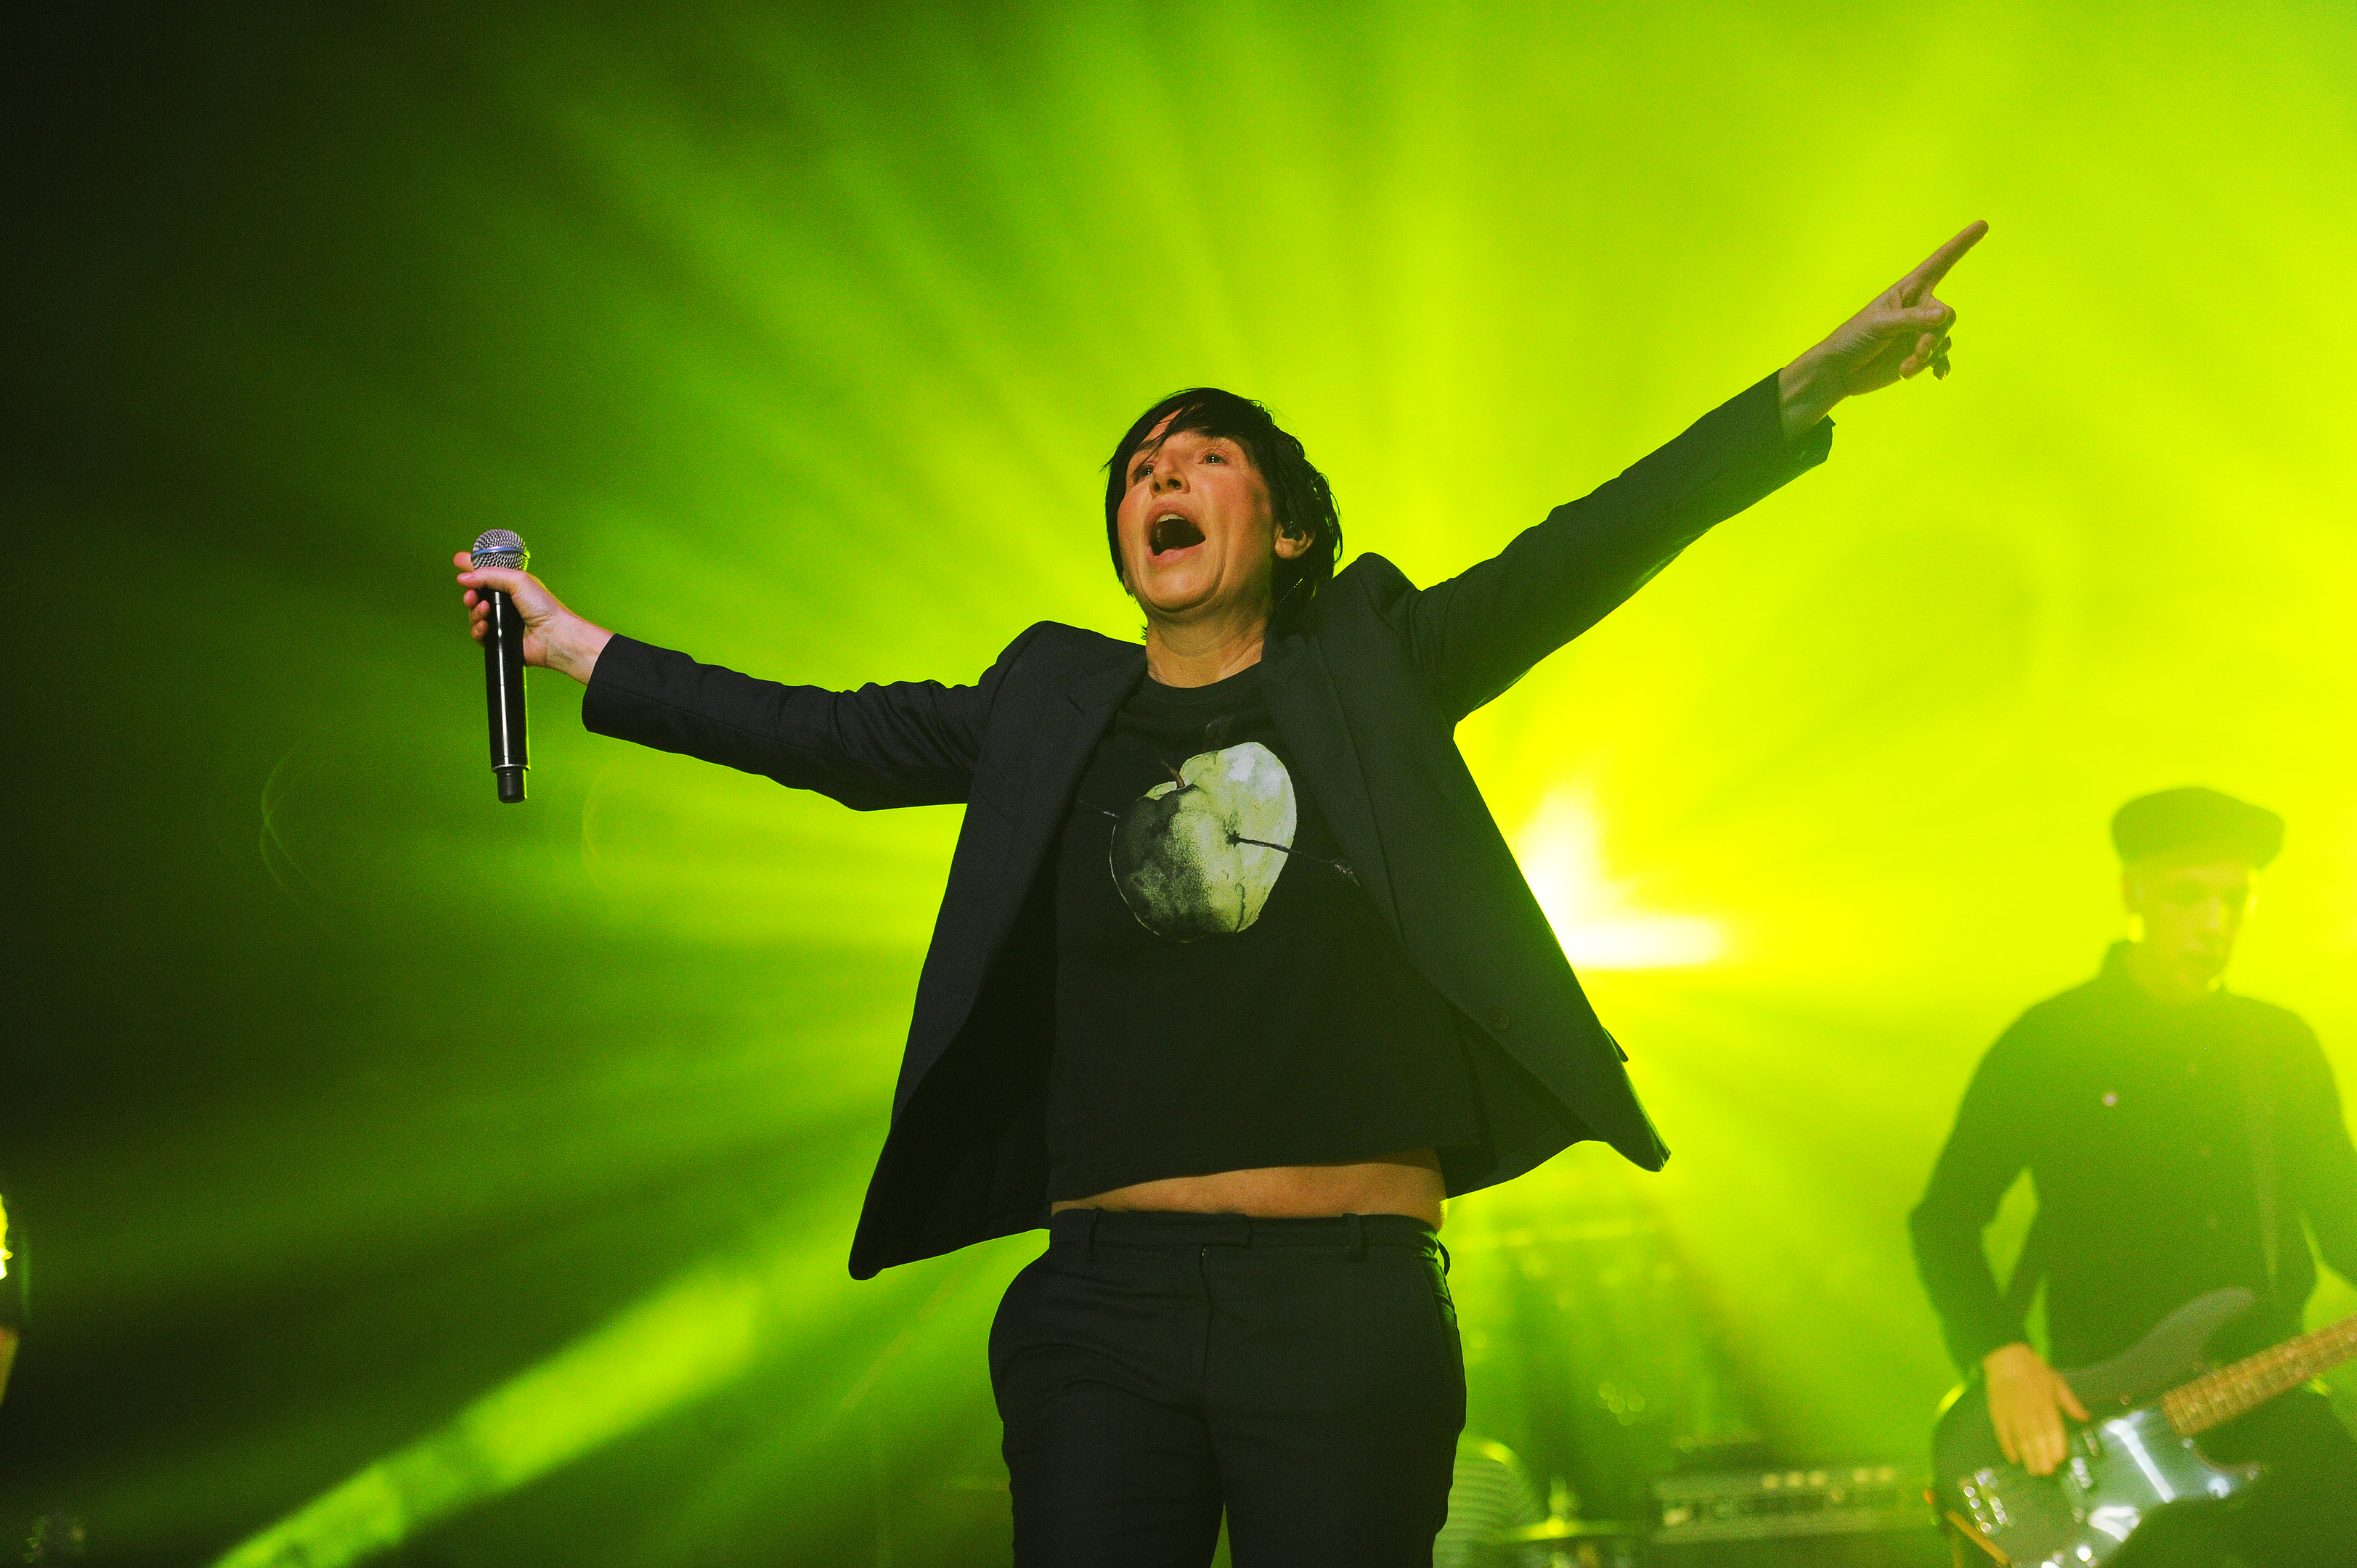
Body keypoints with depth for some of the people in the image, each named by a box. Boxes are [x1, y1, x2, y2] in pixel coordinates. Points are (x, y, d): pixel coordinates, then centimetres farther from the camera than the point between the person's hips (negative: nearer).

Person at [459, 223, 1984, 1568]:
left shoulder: (1370, 665, 9)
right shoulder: (1053, 706, 14)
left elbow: (1585, 552, 2)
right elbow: (827, 735, 17)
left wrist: (1806, 391, -7)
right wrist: (582, 650, 19)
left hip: (1349, 1302, -1)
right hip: (1104, 1299, 2)